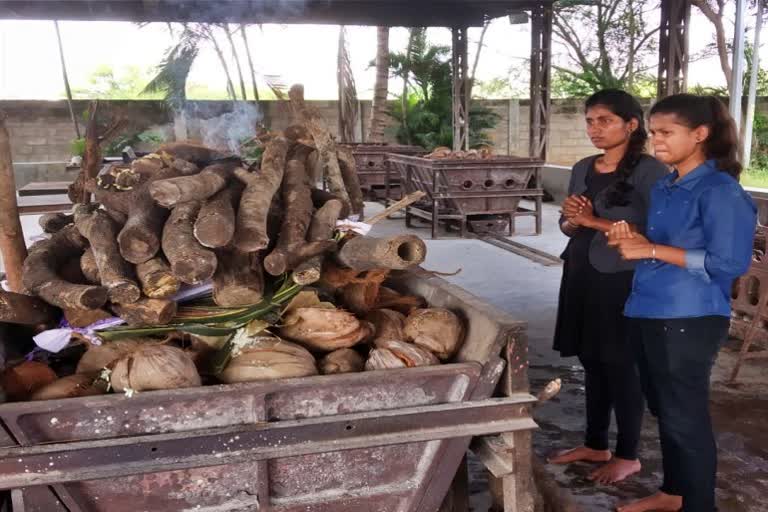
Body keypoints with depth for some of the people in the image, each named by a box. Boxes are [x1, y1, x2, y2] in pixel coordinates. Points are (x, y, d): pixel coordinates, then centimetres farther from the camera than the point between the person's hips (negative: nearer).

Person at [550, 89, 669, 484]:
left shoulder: (649, 171, -11)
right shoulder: (583, 169, 10)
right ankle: (595, 445, 29)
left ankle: (628, 456, 20)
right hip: (582, 276, 7)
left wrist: (594, 221, -17)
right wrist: (571, 219, -8)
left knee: (622, 366, 4)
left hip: (623, 282, -6)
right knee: (593, 363, 15)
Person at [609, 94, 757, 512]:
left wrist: (650, 250, -20)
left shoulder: (720, 191, -14)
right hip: (648, 313, 9)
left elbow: (729, 263, -20)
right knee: (664, 411, 19)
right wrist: (632, 239, 0)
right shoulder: (663, 187, 12)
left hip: (688, 321, -9)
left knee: (686, 417, 1)